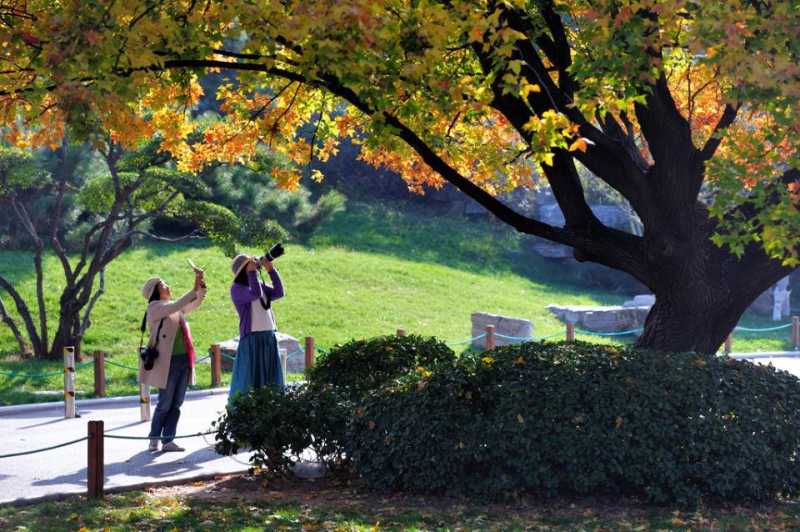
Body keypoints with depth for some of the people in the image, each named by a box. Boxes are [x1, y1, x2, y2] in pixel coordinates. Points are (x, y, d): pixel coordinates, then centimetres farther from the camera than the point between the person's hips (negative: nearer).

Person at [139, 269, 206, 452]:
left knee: (176, 404, 6)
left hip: (183, 361, 7)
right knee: (165, 404, -2)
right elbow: (176, 305, -20)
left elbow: (195, 303, 17)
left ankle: (168, 441, 11)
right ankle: (154, 439, 11)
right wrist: (194, 289, -19)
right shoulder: (154, 307, -5)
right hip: (167, 362, -7)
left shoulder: (175, 308, 18)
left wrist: (201, 285, 1)